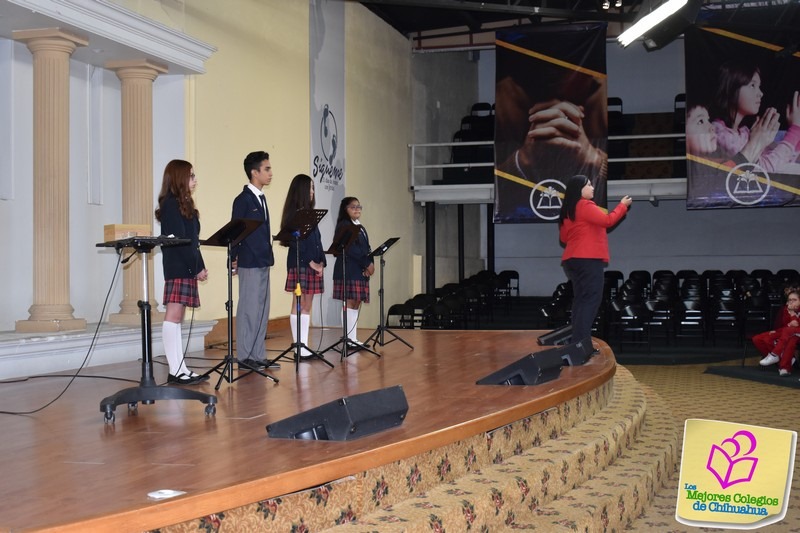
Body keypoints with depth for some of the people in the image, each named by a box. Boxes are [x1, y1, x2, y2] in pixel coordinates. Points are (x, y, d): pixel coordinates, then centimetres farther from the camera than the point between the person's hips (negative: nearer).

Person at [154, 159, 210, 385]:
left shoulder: (183, 204, 20)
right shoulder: (171, 204, -9)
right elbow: (179, 240, -15)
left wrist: (199, 266, 10)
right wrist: (197, 268, -13)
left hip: (186, 268, 10)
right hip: (178, 267, -10)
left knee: (177, 318, 8)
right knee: (173, 316, -9)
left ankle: (180, 369, 9)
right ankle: (175, 370, -10)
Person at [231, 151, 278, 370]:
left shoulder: (261, 198, 15)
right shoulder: (243, 199, -10)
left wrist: (268, 255, 13)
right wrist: (233, 259, -12)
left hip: (263, 262, 9)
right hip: (249, 263, -9)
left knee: (262, 310, 10)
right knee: (249, 309, -4)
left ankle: (258, 356, 16)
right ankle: (245, 357, 2)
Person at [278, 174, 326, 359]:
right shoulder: (295, 213, -8)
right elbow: (296, 241, -15)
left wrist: (321, 261, 4)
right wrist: (310, 262, -15)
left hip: (313, 265, 8)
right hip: (300, 265, -8)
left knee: (307, 306, 8)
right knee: (299, 305, -5)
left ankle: (304, 346, 11)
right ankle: (299, 348, -4)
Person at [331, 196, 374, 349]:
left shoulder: (360, 227, 21)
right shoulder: (344, 225, -6)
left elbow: (366, 249, 15)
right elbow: (351, 249, -15)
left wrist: (370, 265, -3)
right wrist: (367, 264, -11)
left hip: (361, 272, 8)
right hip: (349, 271, -8)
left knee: (356, 303, 7)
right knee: (350, 303, -8)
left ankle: (353, 338, 9)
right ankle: (349, 338, -7)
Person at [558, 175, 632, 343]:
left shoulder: (568, 211, 18)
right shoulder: (585, 205, -8)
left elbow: (564, 237, 21)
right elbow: (608, 221, -14)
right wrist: (623, 205, -3)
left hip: (573, 260, 9)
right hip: (588, 259, -9)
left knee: (581, 300, 9)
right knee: (591, 299, -10)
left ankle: (578, 340, 6)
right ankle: (581, 341, -17)